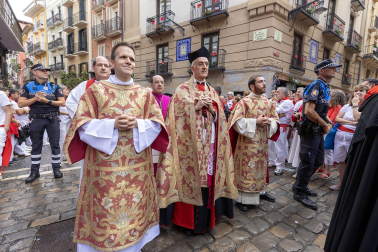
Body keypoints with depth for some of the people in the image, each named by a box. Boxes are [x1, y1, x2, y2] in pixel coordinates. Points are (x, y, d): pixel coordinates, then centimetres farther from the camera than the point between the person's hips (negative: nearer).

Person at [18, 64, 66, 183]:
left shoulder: (54, 86, 4)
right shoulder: (28, 87, 6)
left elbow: (62, 102, -4)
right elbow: (20, 103, -1)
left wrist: (47, 101, -15)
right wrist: (35, 98, -15)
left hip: (52, 118, -1)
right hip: (36, 119, 1)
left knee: (55, 144, 3)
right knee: (36, 146, 9)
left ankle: (56, 169, 15)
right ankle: (34, 172, 20)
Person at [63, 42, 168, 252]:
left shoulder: (145, 94, 6)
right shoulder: (96, 89, 1)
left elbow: (157, 123, 4)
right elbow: (82, 124, -3)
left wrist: (137, 123, -15)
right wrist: (112, 124, -18)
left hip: (137, 166, 2)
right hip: (104, 166, -1)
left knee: (135, 208, 13)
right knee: (106, 210, 9)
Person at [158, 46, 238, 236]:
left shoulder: (212, 92, 15)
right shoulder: (182, 90, 1)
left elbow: (220, 119, 12)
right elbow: (176, 116, -7)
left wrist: (212, 110, -7)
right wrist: (196, 107, -15)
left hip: (209, 145, 4)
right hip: (189, 145, -4)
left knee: (207, 181, 9)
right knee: (189, 180, 2)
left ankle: (204, 219, 29)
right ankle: (186, 221, 22)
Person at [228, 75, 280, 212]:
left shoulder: (268, 103, 10)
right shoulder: (244, 102, -9)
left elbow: (275, 120, 14)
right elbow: (237, 121, -16)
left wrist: (269, 122, -8)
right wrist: (256, 121, -19)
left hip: (262, 142, 6)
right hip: (248, 143, -6)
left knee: (261, 167, 17)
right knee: (246, 169, -1)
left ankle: (261, 191, 36)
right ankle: (241, 198, 11)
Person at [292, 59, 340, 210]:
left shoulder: (325, 87, 15)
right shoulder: (316, 86, -15)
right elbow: (309, 111, -26)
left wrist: (329, 123, 4)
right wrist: (325, 125, -14)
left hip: (318, 131, 10)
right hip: (310, 130, -10)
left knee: (318, 161, 17)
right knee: (308, 162, -1)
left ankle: (301, 185, 32)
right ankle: (299, 192, 15)